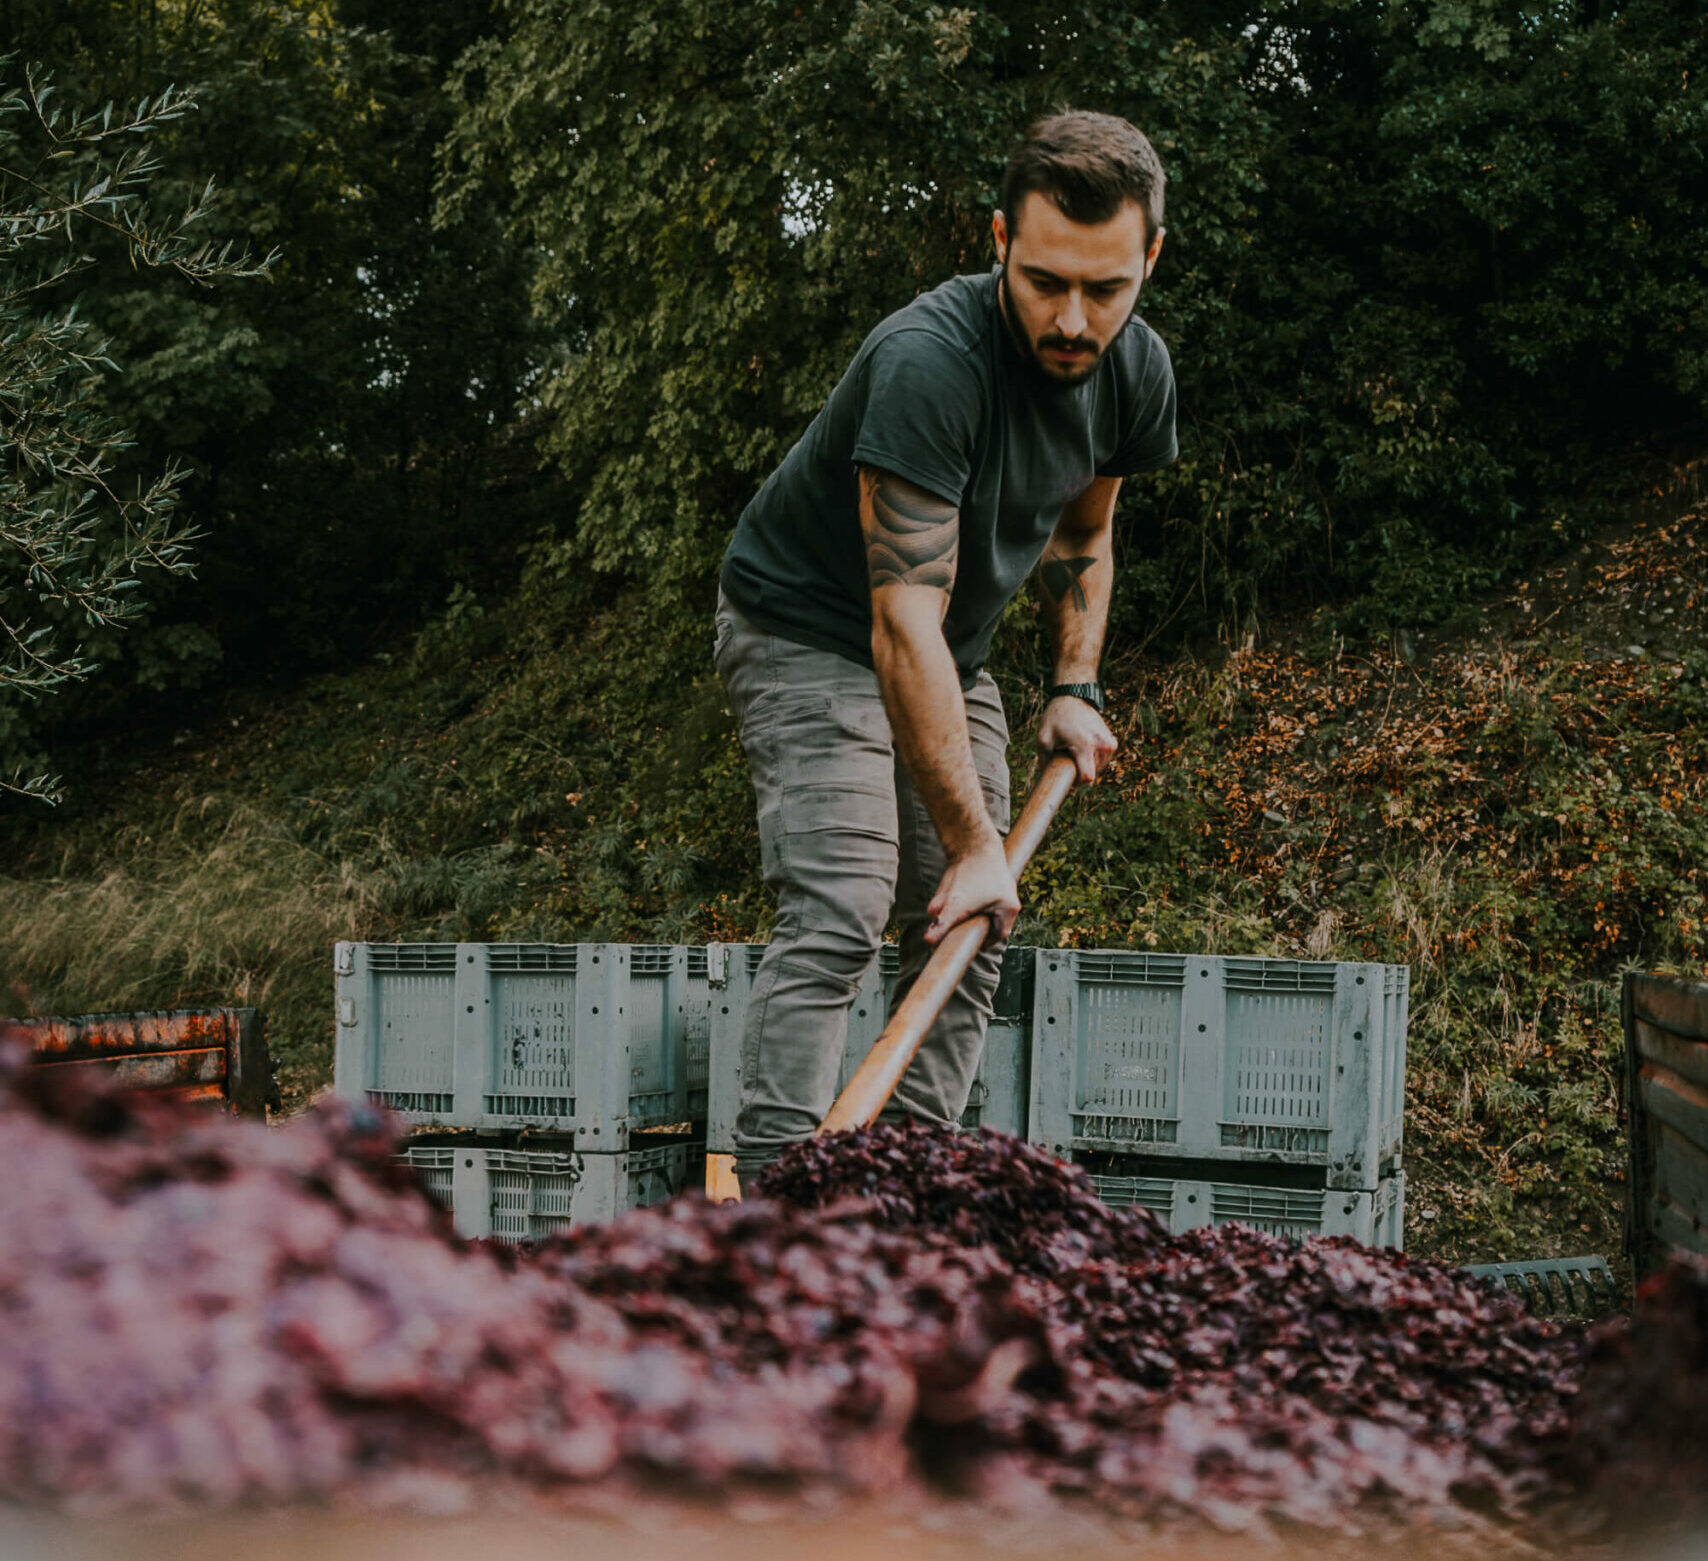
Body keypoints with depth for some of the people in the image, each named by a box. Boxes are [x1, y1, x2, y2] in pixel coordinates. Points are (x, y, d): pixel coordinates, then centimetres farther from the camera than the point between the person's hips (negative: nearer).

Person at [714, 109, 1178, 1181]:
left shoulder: (1136, 370, -8)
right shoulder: (929, 362, -33)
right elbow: (903, 623, -35)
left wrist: (1077, 688, 1)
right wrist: (973, 844, -35)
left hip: (952, 657, 7)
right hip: (809, 633, -7)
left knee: (972, 933, -1)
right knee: (839, 914, -22)